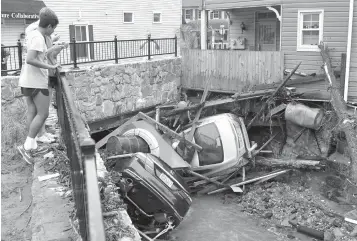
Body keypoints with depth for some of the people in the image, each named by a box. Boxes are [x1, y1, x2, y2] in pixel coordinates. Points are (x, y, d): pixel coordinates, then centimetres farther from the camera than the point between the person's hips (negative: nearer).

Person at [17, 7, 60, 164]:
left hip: (27, 81, 9)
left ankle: (33, 147, 18)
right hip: (37, 81, -9)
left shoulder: (32, 34, 12)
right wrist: (49, 67, -19)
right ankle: (27, 146, 0)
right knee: (43, 114, -1)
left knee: (32, 112, 12)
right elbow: (30, 59, -27)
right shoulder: (39, 38, -17)